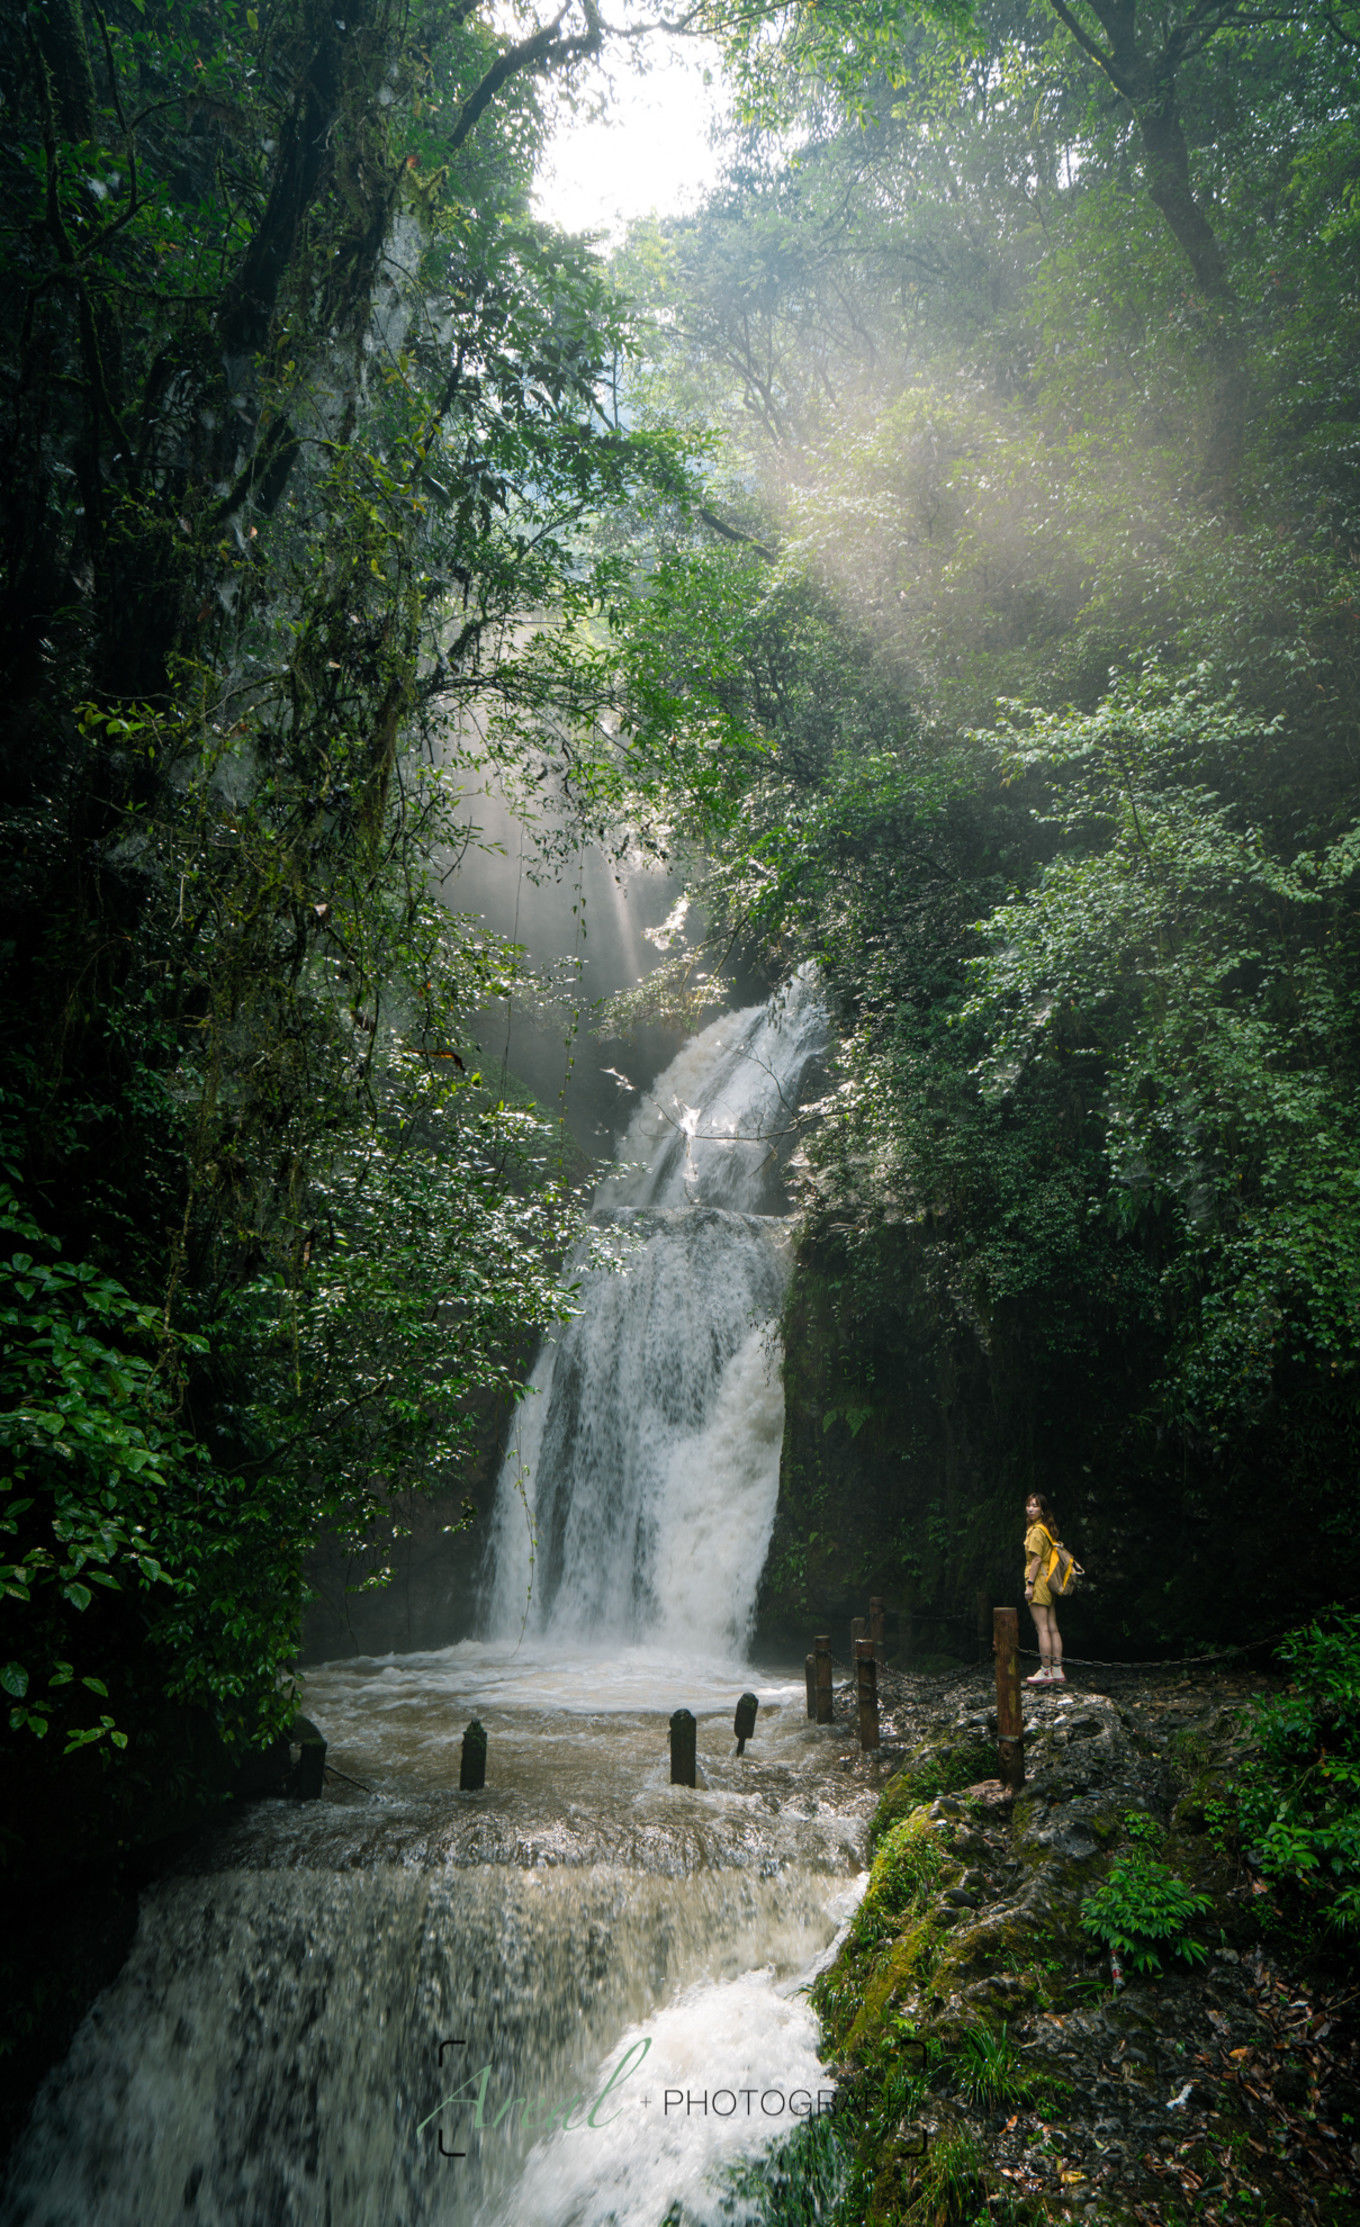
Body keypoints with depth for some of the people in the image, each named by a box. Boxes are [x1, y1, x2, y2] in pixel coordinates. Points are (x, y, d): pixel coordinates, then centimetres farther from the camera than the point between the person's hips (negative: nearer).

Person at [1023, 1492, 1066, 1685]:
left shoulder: (1036, 1530, -12)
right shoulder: (1047, 1529, 15)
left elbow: (1037, 1559, -17)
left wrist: (1029, 1584, -16)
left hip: (1039, 1582, -9)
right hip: (1049, 1583, 9)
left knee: (1042, 1628, -7)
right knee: (1052, 1628, 9)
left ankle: (1046, 1671, -5)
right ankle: (1058, 1671, 11)